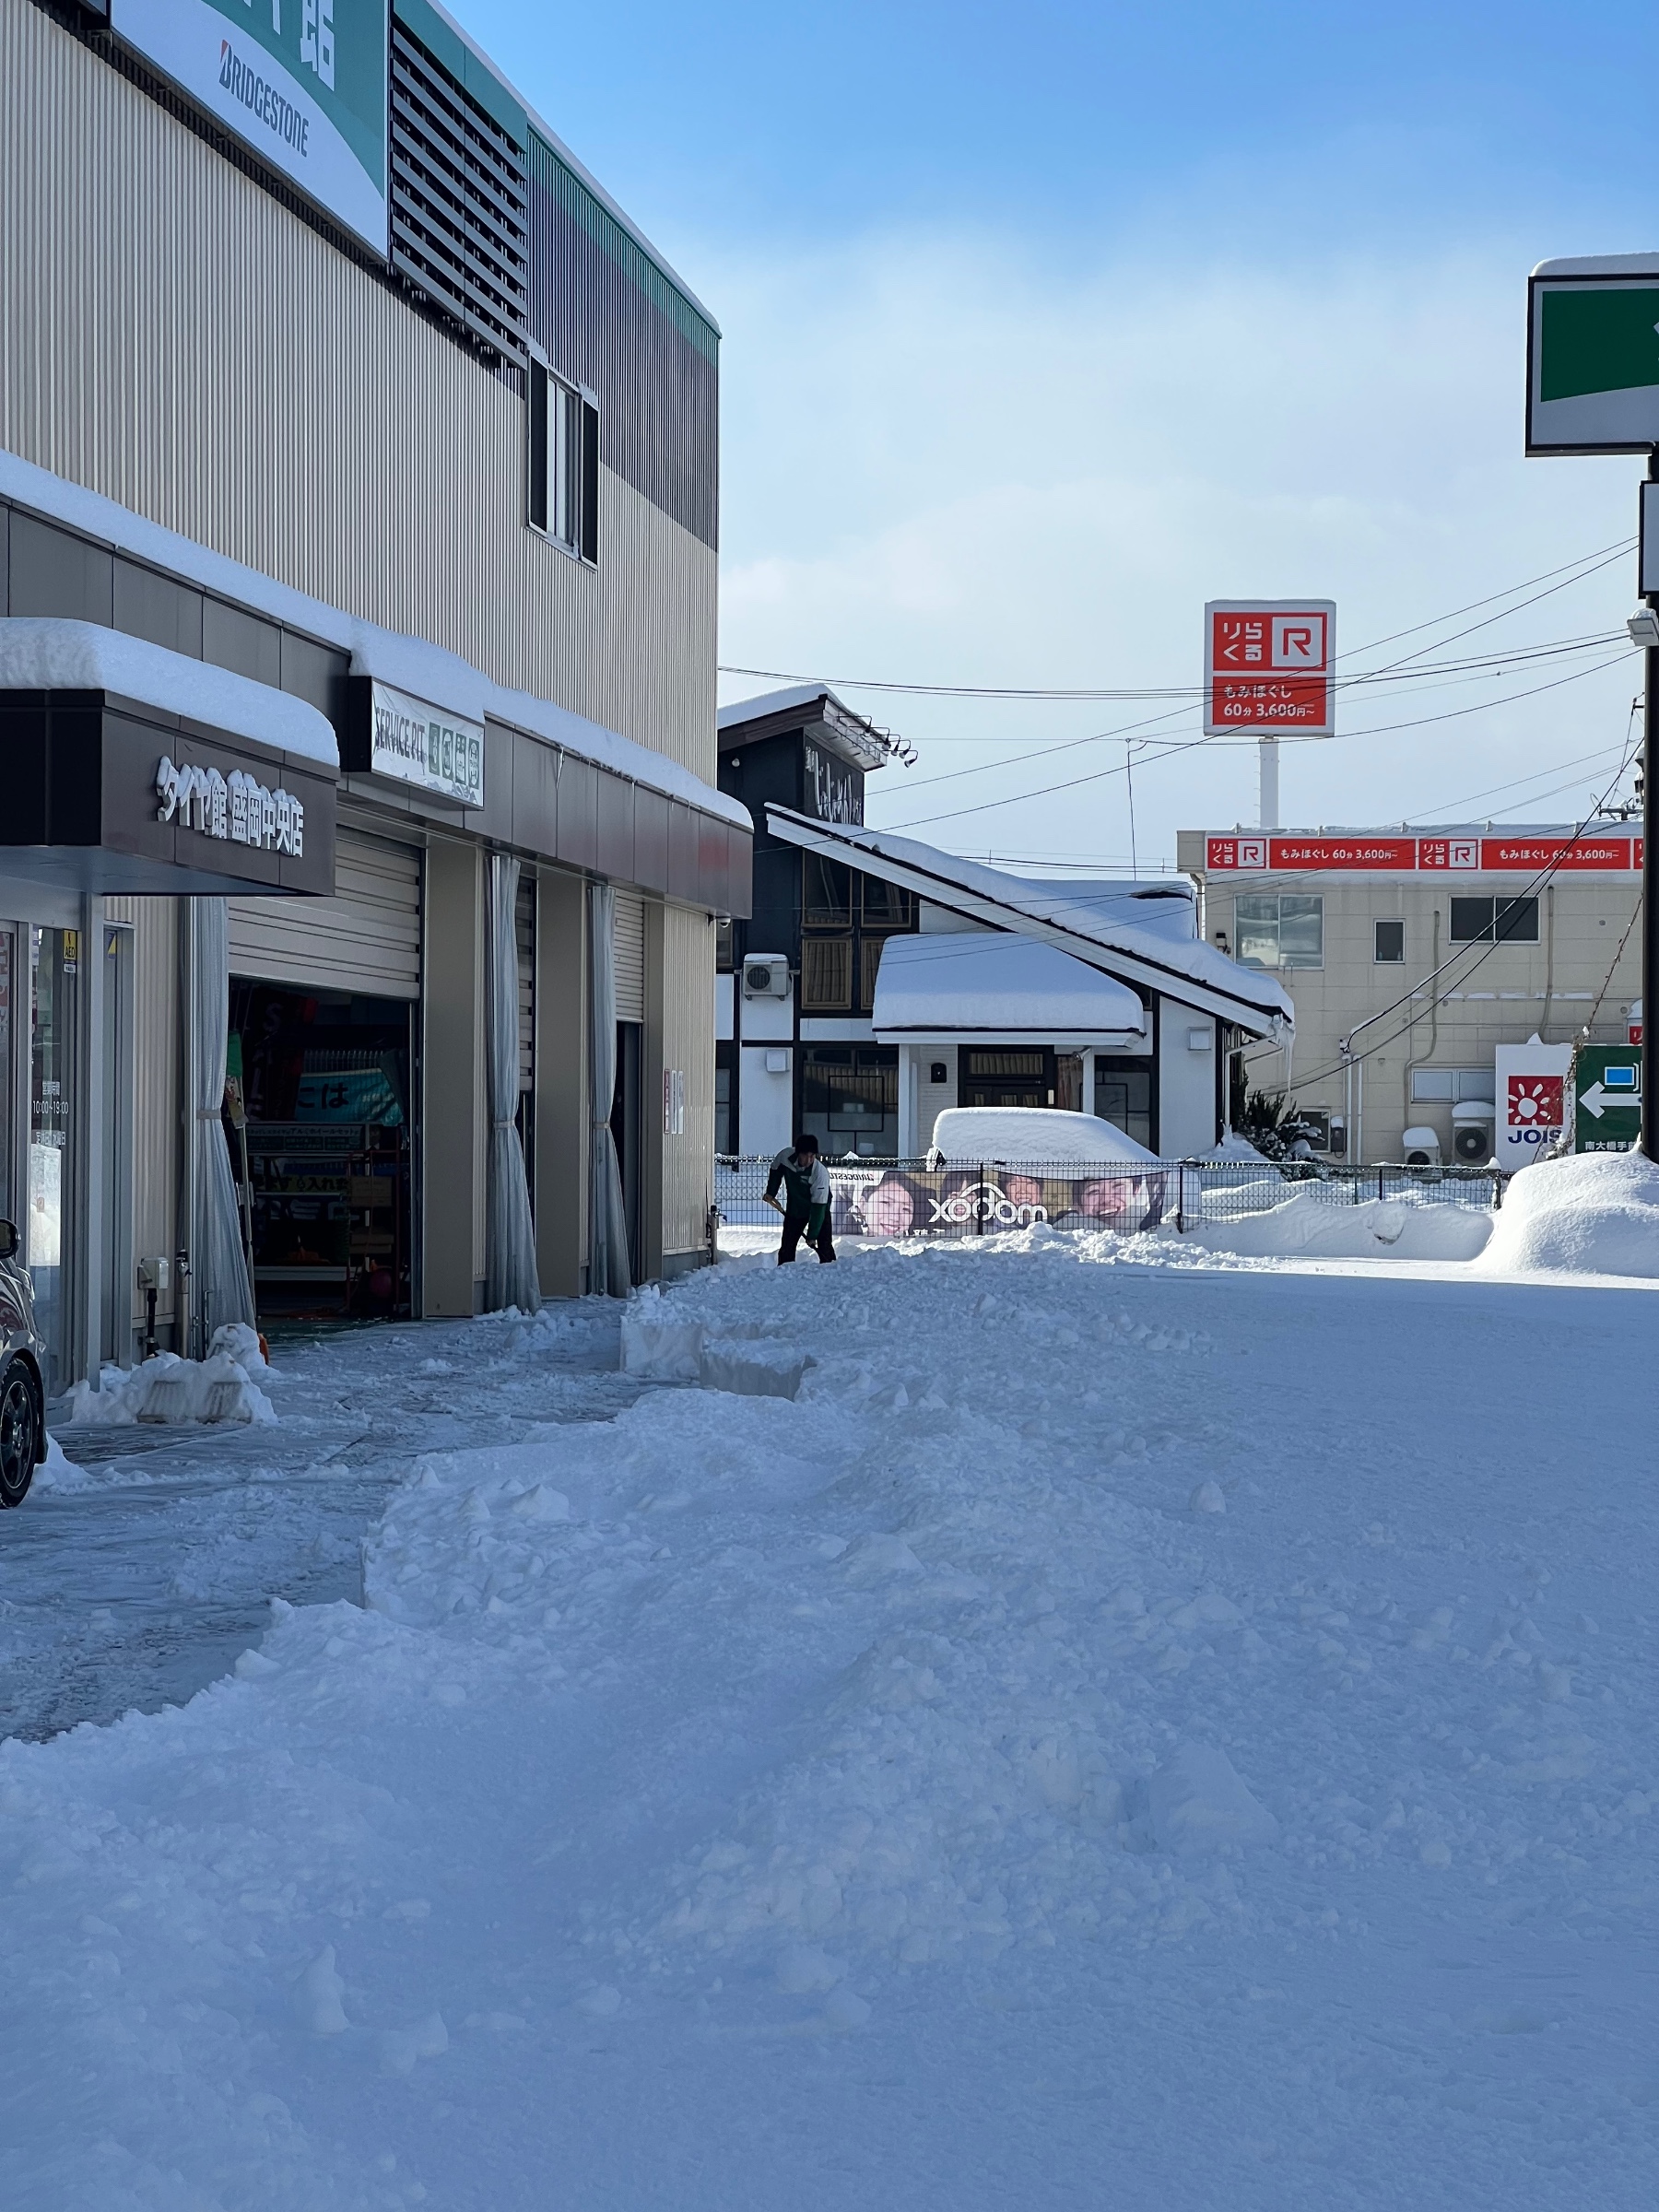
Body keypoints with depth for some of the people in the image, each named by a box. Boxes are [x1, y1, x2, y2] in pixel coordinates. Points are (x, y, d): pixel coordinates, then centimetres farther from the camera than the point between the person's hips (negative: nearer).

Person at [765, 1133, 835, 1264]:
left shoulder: (821, 1172, -34)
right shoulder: (785, 1156, -24)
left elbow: (819, 1205, -31)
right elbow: (775, 1171, 3)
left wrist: (812, 1235, -30)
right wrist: (770, 1193, -1)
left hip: (819, 1208, -3)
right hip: (795, 1208, 3)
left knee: (825, 1247, -10)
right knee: (787, 1247, 5)